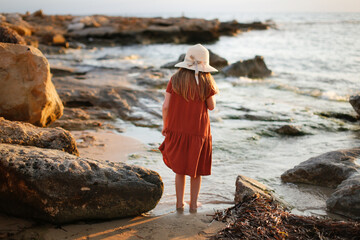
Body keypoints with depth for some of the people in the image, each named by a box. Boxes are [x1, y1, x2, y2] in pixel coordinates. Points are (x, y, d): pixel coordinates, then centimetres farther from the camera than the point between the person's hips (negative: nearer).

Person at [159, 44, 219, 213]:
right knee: (196, 169, 16)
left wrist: (165, 125, 7)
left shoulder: (175, 80, -6)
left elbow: (166, 106, -7)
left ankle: (180, 202, 23)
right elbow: (211, 106, -2)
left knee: (179, 167, 19)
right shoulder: (206, 82, -11)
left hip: (177, 129, 2)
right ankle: (193, 204, 22)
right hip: (198, 130, -1)